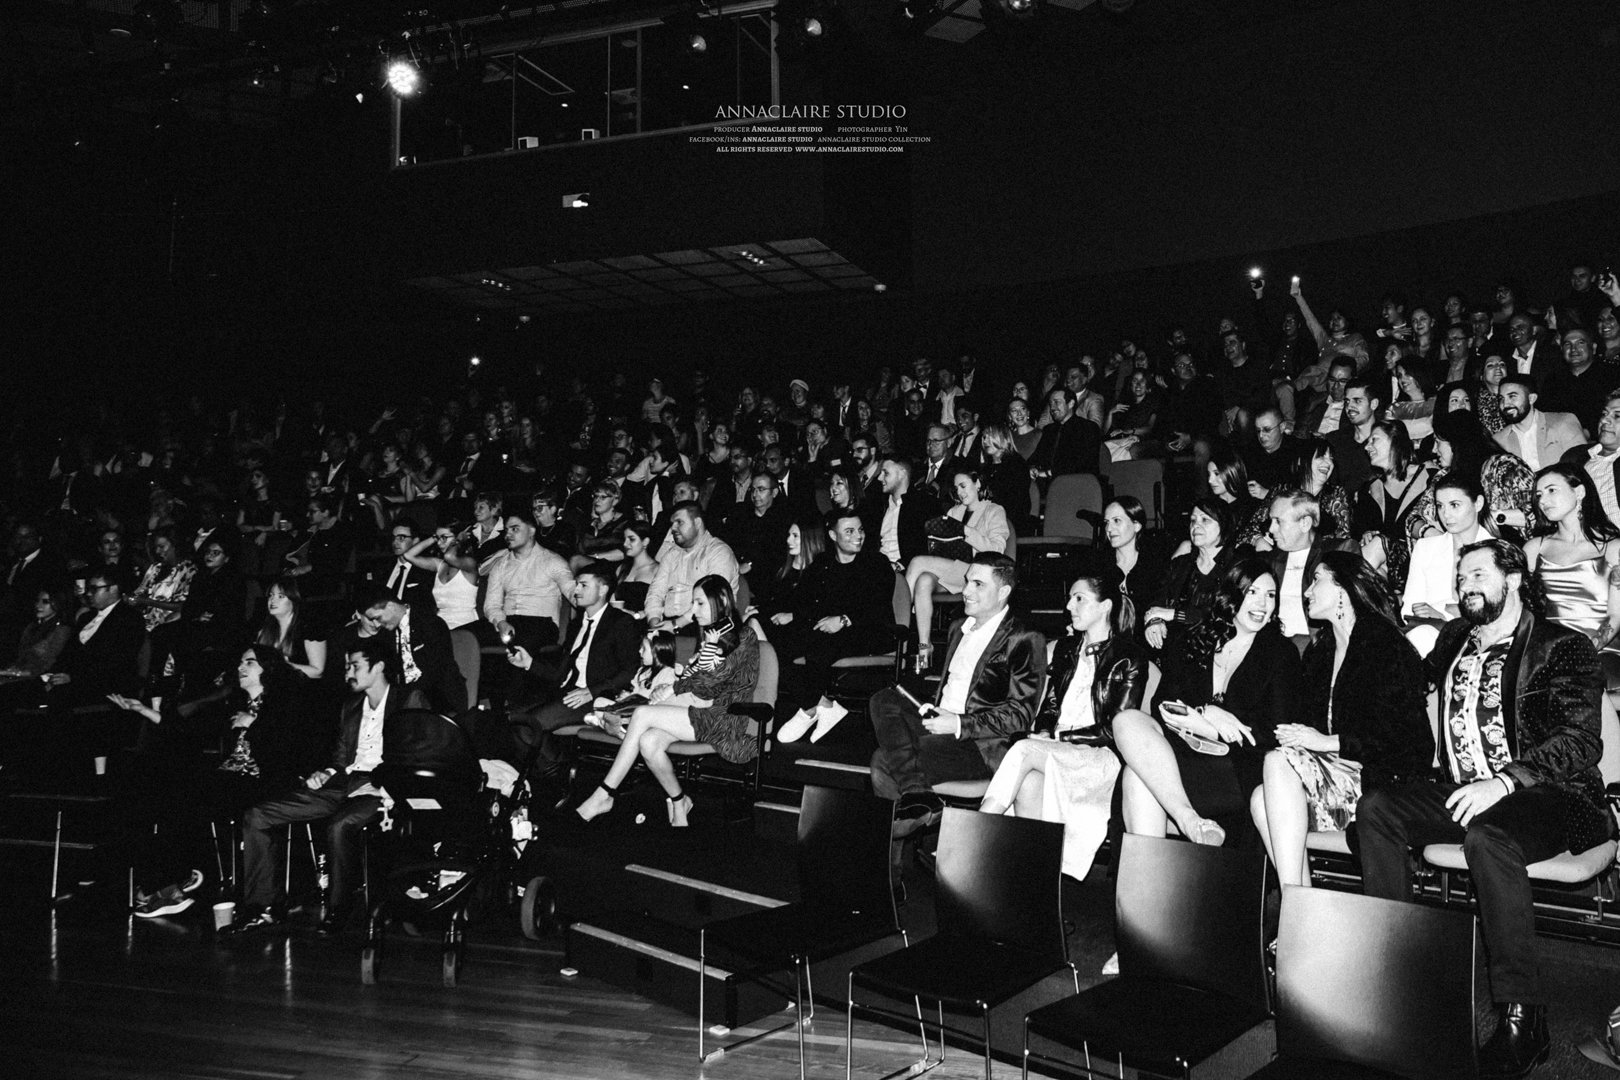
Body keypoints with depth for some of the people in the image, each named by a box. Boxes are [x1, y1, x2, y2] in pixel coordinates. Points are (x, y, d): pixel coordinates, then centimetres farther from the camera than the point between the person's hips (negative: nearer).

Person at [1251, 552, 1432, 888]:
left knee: (1278, 761, -28)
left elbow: (1401, 737, -11)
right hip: (1333, 770, 7)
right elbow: (1311, 725, 18)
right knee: (1261, 798, -20)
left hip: (1384, 780, -7)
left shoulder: (1387, 647, -3)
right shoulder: (1318, 653, 21)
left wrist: (1328, 742, -15)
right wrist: (1295, 736, -4)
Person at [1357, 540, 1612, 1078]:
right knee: (1375, 808, -15)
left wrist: (1503, 781, -27)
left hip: (1550, 796, -6)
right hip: (1467, 795, 7)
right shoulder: (1454, 639, 16)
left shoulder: (1563, 647, -3)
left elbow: (1581, 742, -16)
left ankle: (1522, 1018, -30)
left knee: (1486, 834, -37)